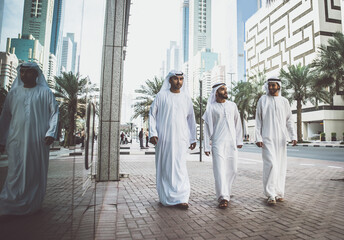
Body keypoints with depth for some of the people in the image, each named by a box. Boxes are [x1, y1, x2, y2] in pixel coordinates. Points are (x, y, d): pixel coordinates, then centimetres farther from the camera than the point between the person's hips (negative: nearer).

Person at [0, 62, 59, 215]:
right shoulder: (13, 93, 13)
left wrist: (51, 133, -12)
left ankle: (31, 205, 18)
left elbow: (54, 112, 1)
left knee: (36, 173, 4)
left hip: (38, 141, -2)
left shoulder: (45, 92, 5)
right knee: (16, 173, 0)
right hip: (17, 140, 2)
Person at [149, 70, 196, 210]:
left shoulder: (186, 98, 11)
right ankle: (165, 197, 20)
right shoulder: (161, 96, 5)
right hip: (163, 138, -1)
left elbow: (191, 118, 15)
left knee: (179, 166, -6)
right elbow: (152, 114, 4)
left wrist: (193, 138, 14)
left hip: (180, 138, 1)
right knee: (164, 167, 6)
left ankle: (180, 198, -1)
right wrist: (152, 133, -7)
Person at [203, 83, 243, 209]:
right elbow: (206, 128, 0)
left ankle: (226, 192, 24)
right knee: (220, 170, -8)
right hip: (218, 143, -4)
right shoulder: (211, 108, 0)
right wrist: (206, 146, -3)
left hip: (232, 143, 4)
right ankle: (223, 198, -4)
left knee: (232, 169, 6)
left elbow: (237, 123, 16)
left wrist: (239, 140, 11)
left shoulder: (232, 105, 11)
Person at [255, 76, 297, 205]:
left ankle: (279, 193, 18)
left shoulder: (284, 101, 11)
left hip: (281, 138, 3)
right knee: (271, 164, -12)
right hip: (267, 138, -3)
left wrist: (293, 136, 0)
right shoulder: (262, 100, 5)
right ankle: (270, 194, -4)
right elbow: (258, 120, 3)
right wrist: (258, 138, -4)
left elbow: (289, 120, 12)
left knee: (281, 166, 6)